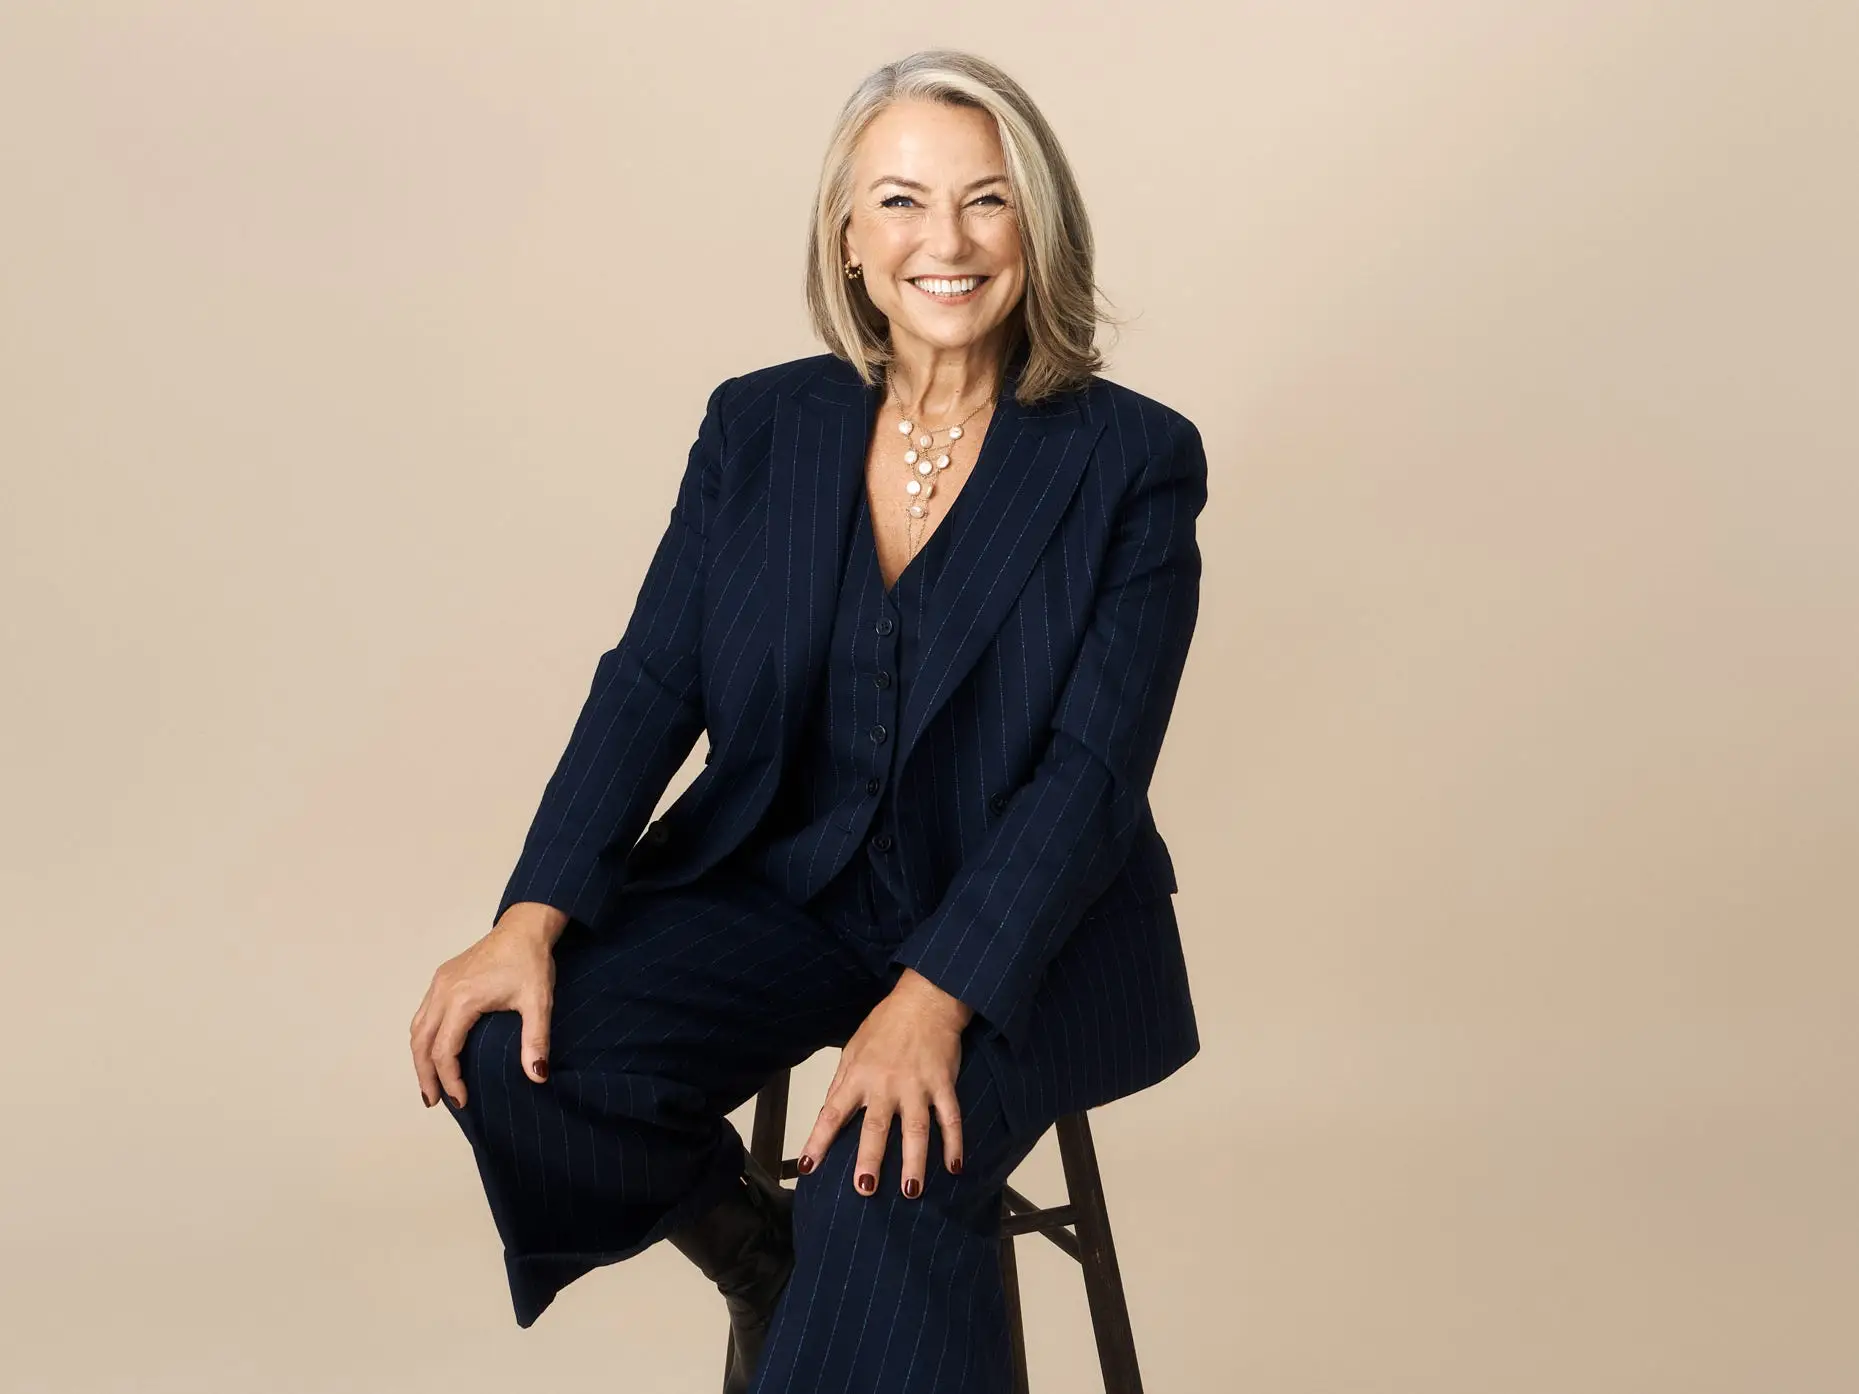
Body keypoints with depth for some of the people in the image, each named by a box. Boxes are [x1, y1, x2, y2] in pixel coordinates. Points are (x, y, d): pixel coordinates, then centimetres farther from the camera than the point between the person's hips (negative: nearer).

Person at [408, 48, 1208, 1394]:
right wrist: (534, 918, -17)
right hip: (780, 886, 4)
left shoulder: (1137, 462, -8)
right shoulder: (759, 429, 3)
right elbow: (651, 683, -1)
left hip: (1020, 941, -4)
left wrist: (932, 1000, -27)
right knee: (513, 1051, -18)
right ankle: (763, 1255, 9)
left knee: (887, 1188, -32)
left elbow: (1093, 769, -14)